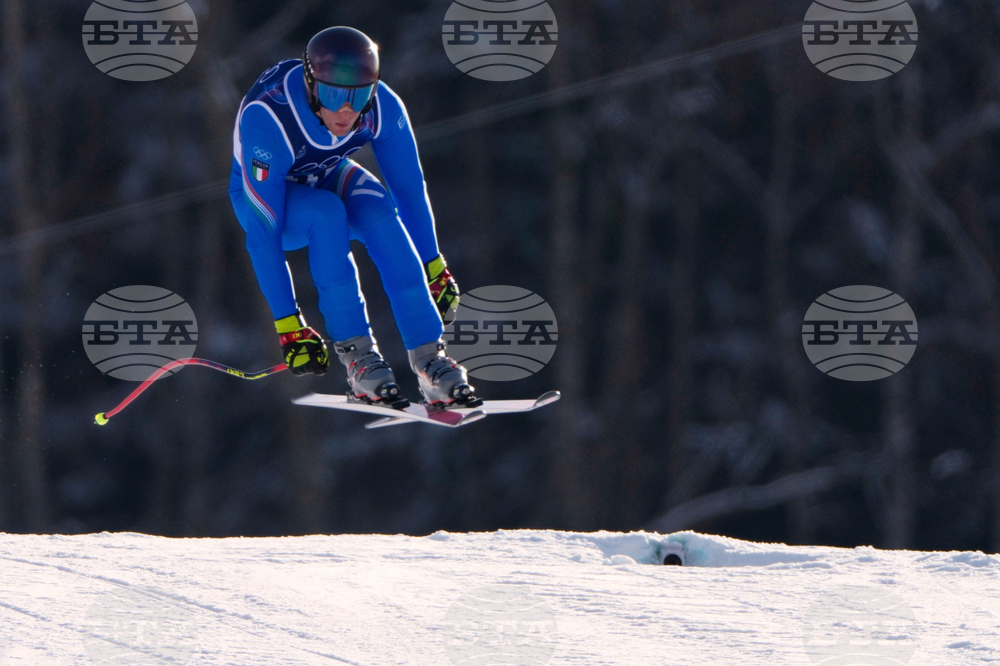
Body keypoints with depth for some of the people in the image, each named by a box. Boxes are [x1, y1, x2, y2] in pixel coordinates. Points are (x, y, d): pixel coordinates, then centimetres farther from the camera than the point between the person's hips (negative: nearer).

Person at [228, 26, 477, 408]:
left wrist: (434, 269, -1)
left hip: (327, 178, 3)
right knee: (326, 212, -35)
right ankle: (355, 353, -28)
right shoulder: (267, 120, -38)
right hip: (266, 194, -3)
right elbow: (262, 234, -36)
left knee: (379, 209, -29)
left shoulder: (383, 108, -26)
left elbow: (410, 188, -9)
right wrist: (288, 326, -36)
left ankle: (427, 359, -29)